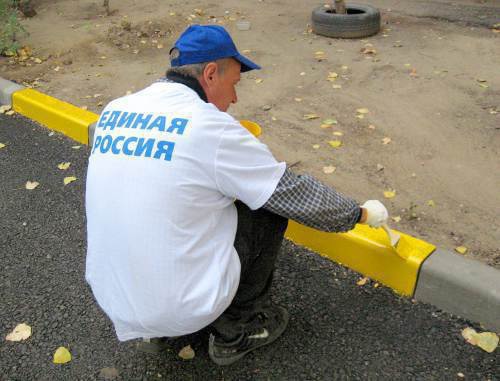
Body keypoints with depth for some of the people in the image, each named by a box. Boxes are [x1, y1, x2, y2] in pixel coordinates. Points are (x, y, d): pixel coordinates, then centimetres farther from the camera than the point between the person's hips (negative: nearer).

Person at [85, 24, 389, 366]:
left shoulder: (113, 111, 2)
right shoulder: (211, 127, -16)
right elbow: (299, 196, -8)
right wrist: (360, 214, 10)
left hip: (113, 299, 7)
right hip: (183, 306, -6)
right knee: (272, 203, 6)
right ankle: (234, 331, 17)